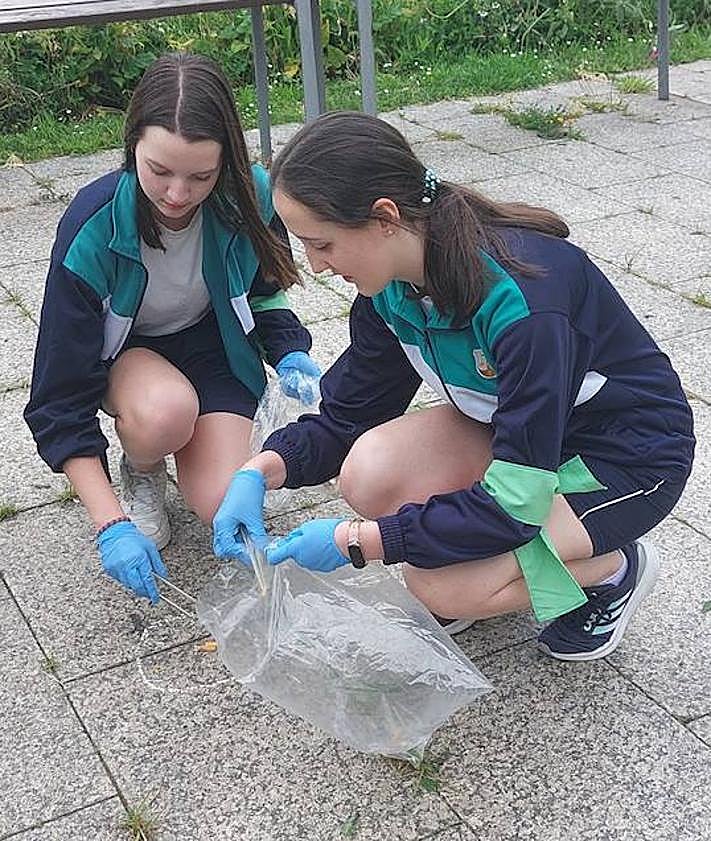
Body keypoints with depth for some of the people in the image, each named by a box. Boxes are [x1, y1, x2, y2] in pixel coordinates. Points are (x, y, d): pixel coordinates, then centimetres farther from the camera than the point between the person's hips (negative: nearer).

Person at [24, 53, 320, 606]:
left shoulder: (251, 197, -23)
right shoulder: (92, 229, -32)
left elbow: (266, 291, 2)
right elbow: (62, 399, -28)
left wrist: (289, 352, -19)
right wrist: (111, 525, -36)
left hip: (213, 343, 2)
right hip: (120, 350, -2)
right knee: (165, 412, -38)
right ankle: (141, 471, -1)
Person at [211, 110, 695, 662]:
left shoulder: (521, 298, -36)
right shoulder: (392, 284, -11)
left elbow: (513, 504, -32)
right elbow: (346, 415, 1)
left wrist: (355, 541, -27)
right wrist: (260, 471, -18)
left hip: (629, 456, -7)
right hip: (511, 427, 7)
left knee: (443, 586, -23)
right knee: (369, 474, -20)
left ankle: (612, 566, 2)